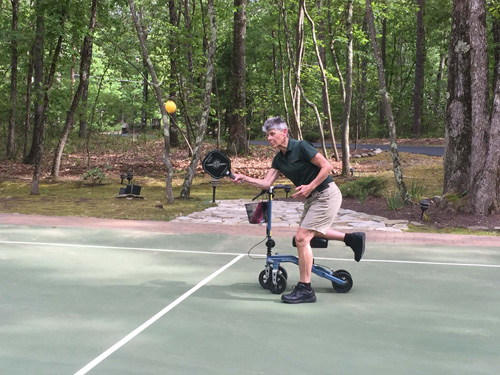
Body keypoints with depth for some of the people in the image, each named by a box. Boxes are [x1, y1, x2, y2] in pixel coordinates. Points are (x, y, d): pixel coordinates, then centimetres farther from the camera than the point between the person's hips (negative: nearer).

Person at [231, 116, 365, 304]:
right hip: (312, 198, 10)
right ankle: (352, 238, 35)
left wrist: (310, 187, -24)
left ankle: (305, 289, -7)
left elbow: (327, 167, -20)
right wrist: (243, 178, -12)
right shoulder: (279, 159, 5)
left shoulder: (301, 147, -18)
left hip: (326, 195, -10)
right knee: (311, 232, 26)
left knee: (302, 238, -14)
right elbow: (266, 183, -1)